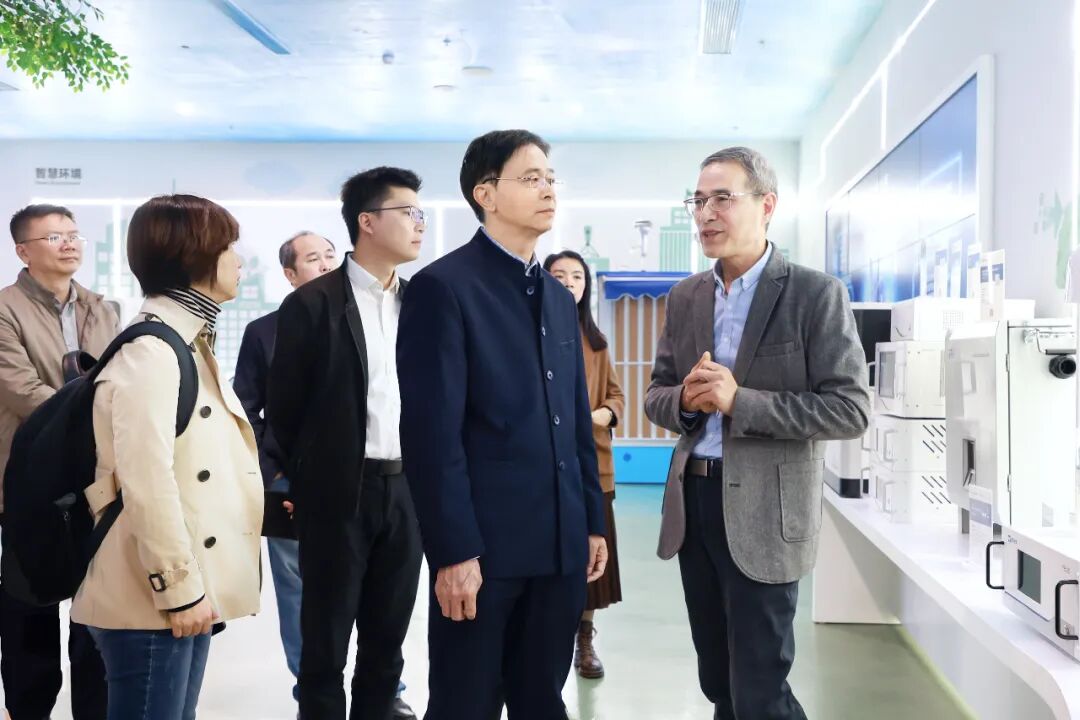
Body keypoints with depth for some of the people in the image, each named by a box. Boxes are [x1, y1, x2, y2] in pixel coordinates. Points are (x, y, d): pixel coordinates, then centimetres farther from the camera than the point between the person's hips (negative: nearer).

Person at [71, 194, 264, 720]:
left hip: (190, 588, 9)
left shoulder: (187, 342, 15)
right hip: (153, 601, -9)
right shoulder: (150, 350, -16)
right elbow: (147, 483, -23)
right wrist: (178, 588, -19)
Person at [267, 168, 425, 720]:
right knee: (326, 641, 7)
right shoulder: (312, 304, -7)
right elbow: (284, 406, -2)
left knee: (387, 637, 14)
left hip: (407, 490, 4)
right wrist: (308, 479, 5)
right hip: (340, 493, -4)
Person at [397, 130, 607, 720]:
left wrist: (592, 520, 14)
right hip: (484, 543, -7)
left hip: (560, 542, 7)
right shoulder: (443, 286, -8)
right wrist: (453, 549, -17)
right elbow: (432, 432, -14)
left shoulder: (559, 297, 15)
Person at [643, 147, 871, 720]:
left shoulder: (815, 293, -9)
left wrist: (739, 400, -22)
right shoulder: (684, 297, 9)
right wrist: (686, 400, -12)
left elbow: (850, 409, -13)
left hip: (761, 509, -6)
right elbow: (656, 395, 12)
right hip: (691, 501, 6)